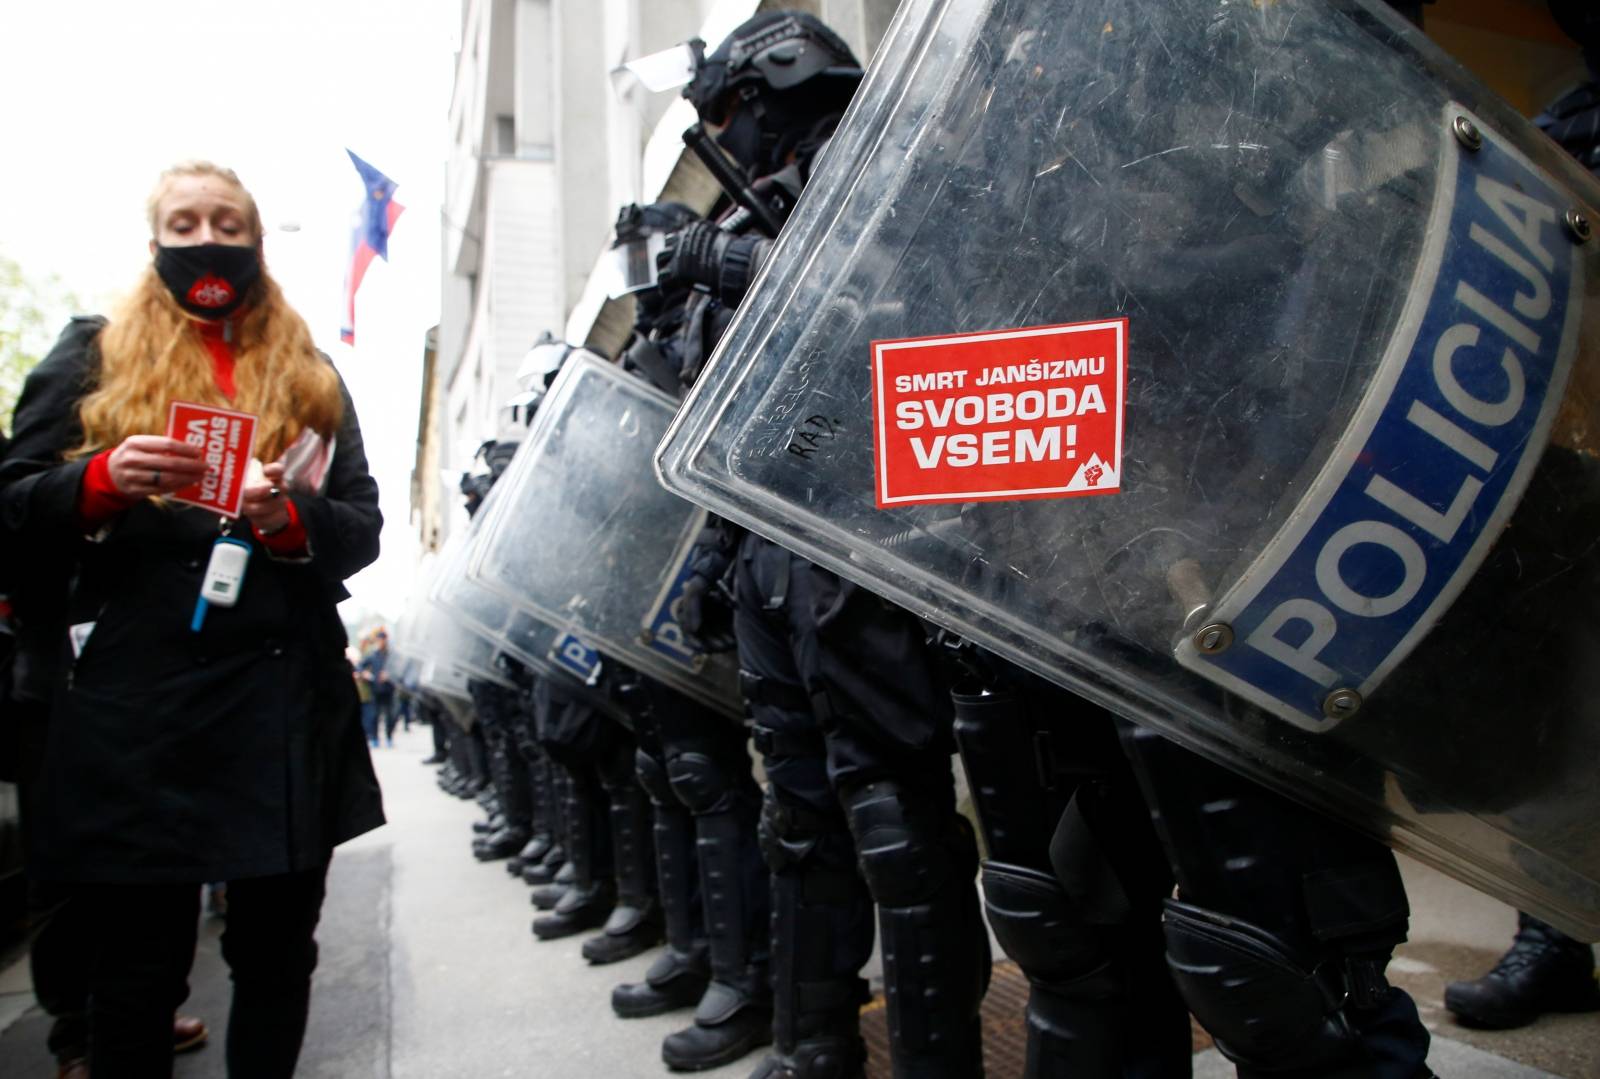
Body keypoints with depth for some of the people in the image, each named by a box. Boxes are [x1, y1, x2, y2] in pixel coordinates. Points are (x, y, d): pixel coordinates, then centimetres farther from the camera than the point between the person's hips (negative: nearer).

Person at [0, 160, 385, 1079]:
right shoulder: (94, 355, 11)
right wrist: (103, 480, -13)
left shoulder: (309, 375, 15)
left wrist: (291, 518, -12)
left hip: (285, 704, 2)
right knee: (138, 968, 5)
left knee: (278, 955, 10)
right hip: (132, 706, -1)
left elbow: (363, 526, 10)